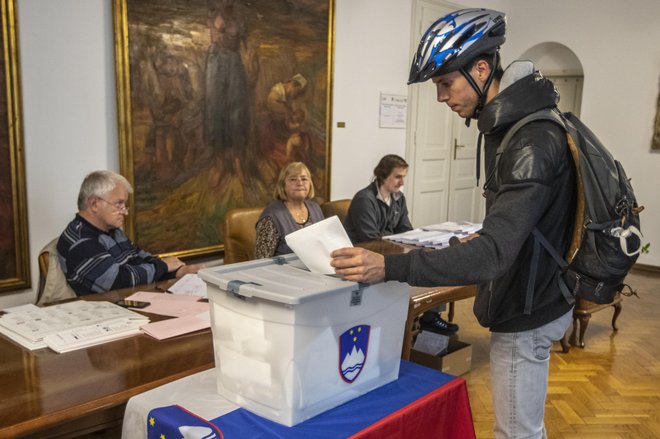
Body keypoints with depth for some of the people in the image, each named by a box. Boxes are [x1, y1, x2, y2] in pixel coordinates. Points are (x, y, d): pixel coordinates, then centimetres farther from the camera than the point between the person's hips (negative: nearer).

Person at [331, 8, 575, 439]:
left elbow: (494, 253, -36)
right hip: (531, 301, 9)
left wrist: (388, 267, -43)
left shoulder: (533, 142, -27)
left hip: (526, 314, -9)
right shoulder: (511, 125, 4)